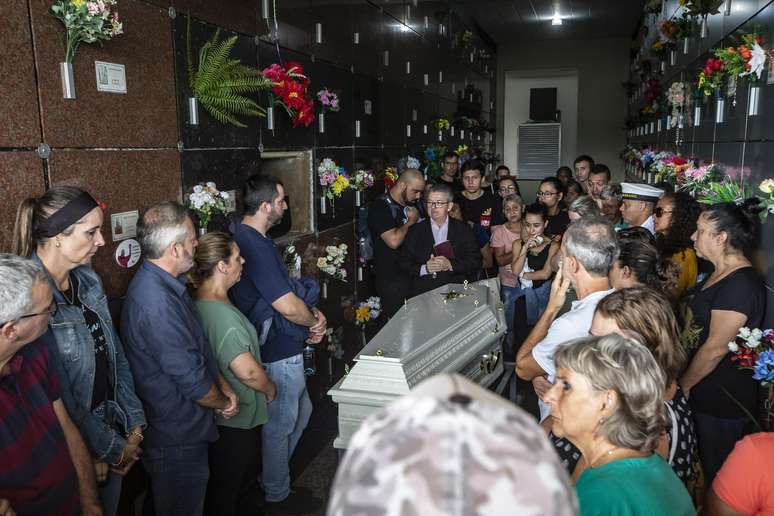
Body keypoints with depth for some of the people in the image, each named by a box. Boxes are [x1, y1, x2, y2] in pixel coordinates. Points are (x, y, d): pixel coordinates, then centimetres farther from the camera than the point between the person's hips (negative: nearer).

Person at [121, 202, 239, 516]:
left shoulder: (161, 282, 3)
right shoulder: (156, 303, -32)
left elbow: (196, 348, 12)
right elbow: (190, 379, -26)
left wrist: (222, 383, 2)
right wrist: (224, 403, -8)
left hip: (173, 429, 9)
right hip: (178, 437, -9)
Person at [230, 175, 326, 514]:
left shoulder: (250, 238, 7)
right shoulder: (254, 246, -26)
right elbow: (289, 307, -29)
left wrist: (311, 315, 2)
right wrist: (316, 320, -8)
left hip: (281, 347, 10)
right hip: (278, 352, -10)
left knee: (300, 412, 24)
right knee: (281, 424, 10)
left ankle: (273, 476, 42)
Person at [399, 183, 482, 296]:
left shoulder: (464, 230, 10)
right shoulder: (416, 231, 10)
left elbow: (476, 261, 4)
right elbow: (404, 265, 6)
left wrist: (451, 265, -10)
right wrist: (425, 268, -12)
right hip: (423, 292, 0)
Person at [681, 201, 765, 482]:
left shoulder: (741, 285, -22)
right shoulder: (719, 274, 9)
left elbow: (716, 348, -21)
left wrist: (682, 386, -9)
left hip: (723, 400, -9)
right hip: (706, 392, 9)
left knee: (716, 476, 8)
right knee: (701, 469, 19)